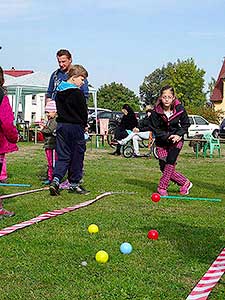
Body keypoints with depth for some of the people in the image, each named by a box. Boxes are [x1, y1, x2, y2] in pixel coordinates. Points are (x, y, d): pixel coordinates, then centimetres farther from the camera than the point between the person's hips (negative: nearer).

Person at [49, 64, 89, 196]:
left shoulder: (59, 92, 10)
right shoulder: (77, 93, -14)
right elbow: (83, 111, -9)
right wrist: (84, 125, 10)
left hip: (61, 125, 7)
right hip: (75, 127, -6)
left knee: (63, 155, 8)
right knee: (77, 156, 6)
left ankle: (56, 180, -9)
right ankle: (74, 184, 13)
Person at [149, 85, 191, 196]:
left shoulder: (180, 109, -13)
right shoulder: (155, 112, -16)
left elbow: (185, 124, 1)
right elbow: (155, 130, -11)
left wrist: (178, 135, -15)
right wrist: (168, 136, -24)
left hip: (177, 139, -1)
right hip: (162, 142, 1)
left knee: (170, 160, -22)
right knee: (164, 168, -2)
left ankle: (162, 187, -9)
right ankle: (185, 183, 16)